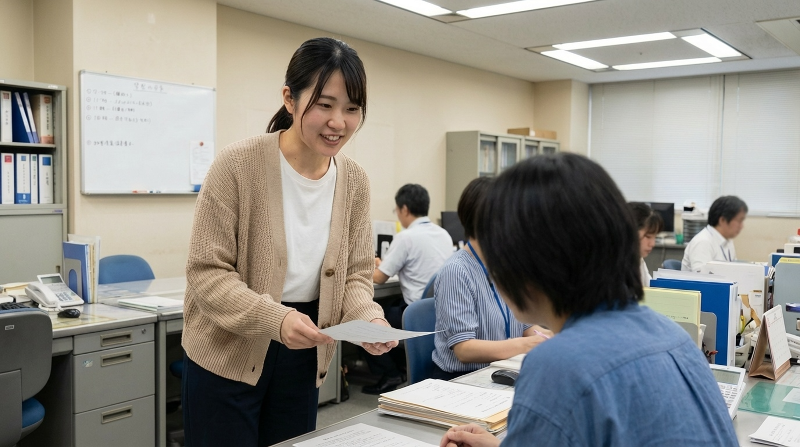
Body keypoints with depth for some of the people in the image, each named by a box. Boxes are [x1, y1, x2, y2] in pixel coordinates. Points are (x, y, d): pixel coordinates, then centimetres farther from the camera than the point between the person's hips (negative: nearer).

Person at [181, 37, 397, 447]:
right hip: (226, 360, -4)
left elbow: (355, 273, 1)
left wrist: (368, 318, -20)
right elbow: (207, 273, -18)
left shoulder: (355, 182, -4)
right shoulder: (238, 165, -18)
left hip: (302, 362, 4)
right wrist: (275, 318, -32)